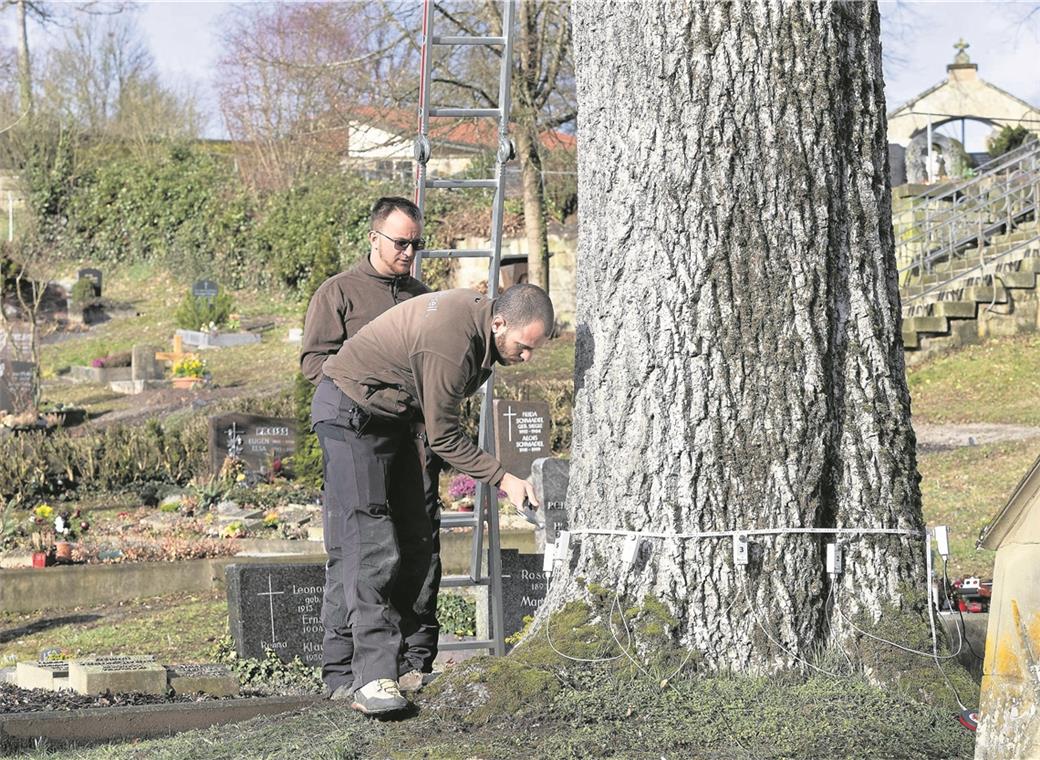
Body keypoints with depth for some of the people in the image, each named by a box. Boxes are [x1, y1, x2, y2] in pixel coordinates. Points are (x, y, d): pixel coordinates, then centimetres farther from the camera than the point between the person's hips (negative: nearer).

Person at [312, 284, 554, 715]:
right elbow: (444, 437, -22)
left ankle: (400, 663, 8)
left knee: (413, 545, 6)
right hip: (351, 411, -10)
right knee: (372, 546, -18)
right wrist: (503, 479, -19)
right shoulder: (450, 343, -31)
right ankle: (373, 679, -23)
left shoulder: (476, 314, -2)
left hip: (393, 416, 10)